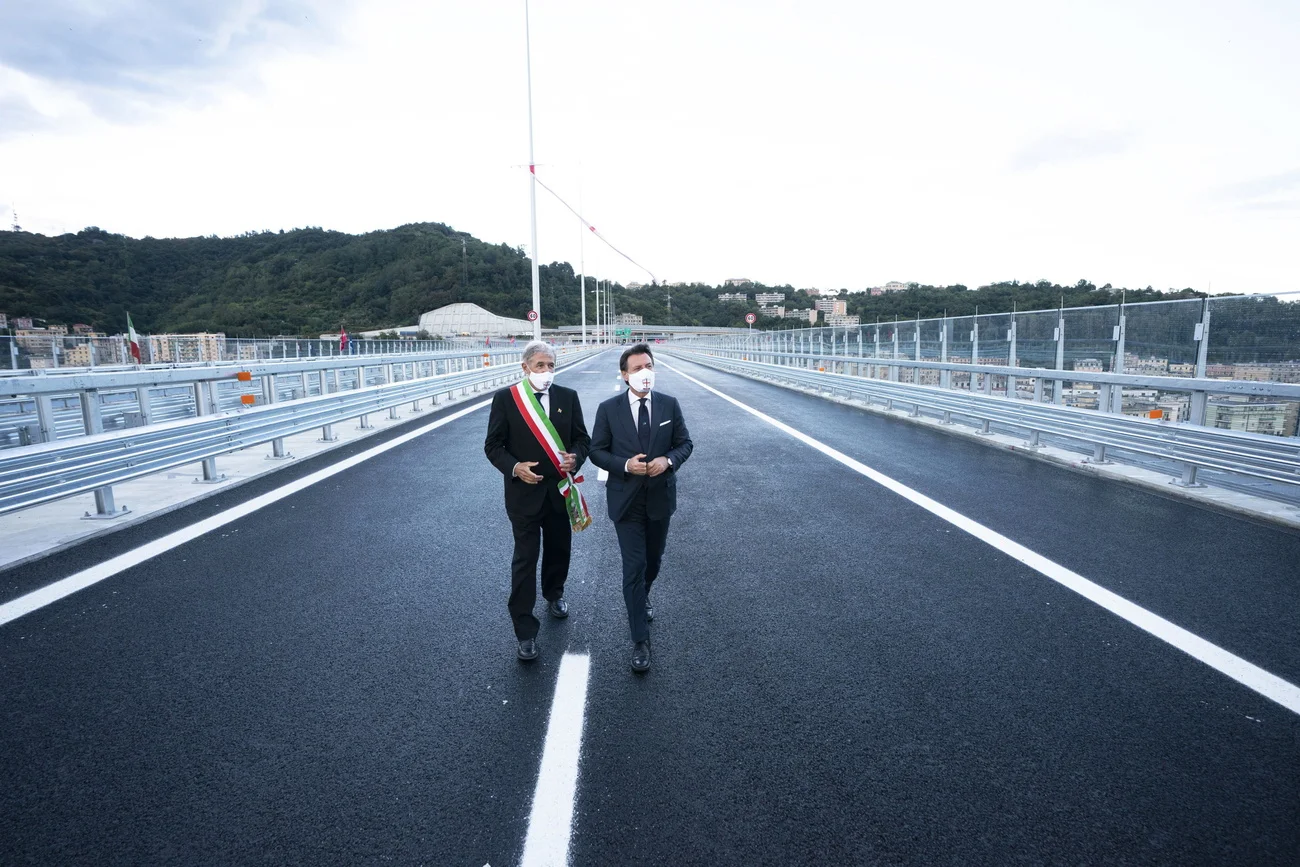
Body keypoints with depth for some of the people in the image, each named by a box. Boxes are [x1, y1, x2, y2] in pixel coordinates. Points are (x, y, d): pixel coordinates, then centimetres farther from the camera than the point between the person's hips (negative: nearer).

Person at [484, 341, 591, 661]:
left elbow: (582, 438, 5)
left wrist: (575, 457, -17)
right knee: (525, 559, 0)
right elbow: (493, 445, -4)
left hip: (560, 490, 3)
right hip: (524, 491, -3)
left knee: (559, 550, 18)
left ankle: (553, 594, 47)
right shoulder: (505, 398, -7)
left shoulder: (568, 396, 0)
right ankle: (525, 631, 9)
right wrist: (514, 467, -20)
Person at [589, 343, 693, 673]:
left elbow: (685, 443, 3)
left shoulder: (669, 404, -2)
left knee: (654, 559, 21)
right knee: (633, 567, -3)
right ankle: (640, 640, 6)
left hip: (661, 497, 3)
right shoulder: (609, 409, -7)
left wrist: (669, 460, -18)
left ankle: (642, 597, 53)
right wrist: (625, 465, -20)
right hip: (626, 500, -3)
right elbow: (597, 451, -3)